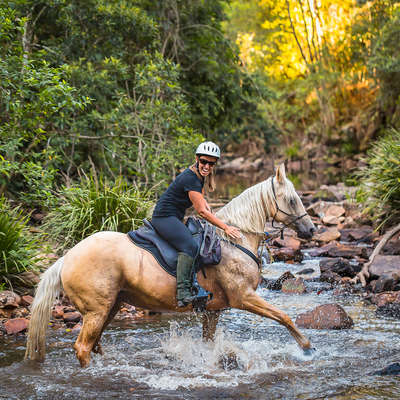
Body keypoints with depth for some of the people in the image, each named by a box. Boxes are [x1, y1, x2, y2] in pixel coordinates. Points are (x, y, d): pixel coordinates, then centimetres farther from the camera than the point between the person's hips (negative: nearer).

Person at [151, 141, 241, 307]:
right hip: (165, 217, -11)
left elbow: (202, 200, 25)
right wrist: (225, 227, -20)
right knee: (190, 245, -28)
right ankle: (182, 292, -33)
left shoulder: (200, 176, 9)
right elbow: (201, 211, -21)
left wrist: (211, 213, 4)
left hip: (174, 219, 11)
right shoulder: (190, 178, -21)